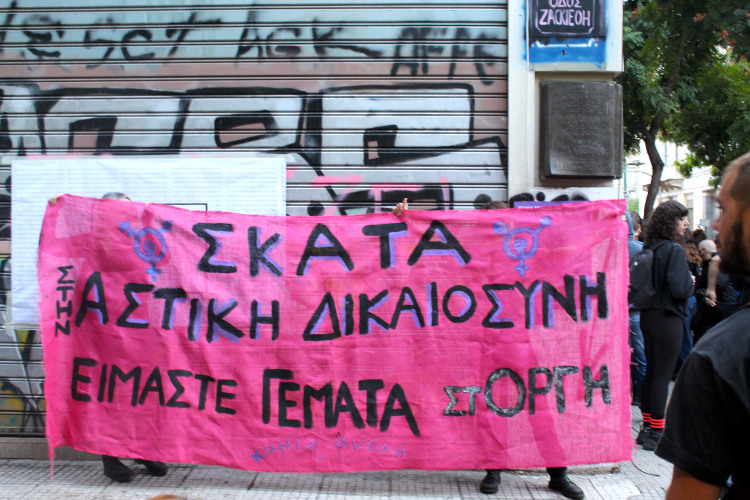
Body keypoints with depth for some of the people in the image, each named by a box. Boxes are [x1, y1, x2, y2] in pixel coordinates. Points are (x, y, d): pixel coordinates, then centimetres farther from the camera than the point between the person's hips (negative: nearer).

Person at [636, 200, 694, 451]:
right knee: (663, 375, -1)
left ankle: (647, 427, 23)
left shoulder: (648, 249, 6)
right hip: (668, 318, -8)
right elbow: (679, 289, -22)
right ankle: (656, 434, 4)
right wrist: (691, 283, -1)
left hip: (648, 316, 8)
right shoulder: (674, 250, -16)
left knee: (651, 372, 15)